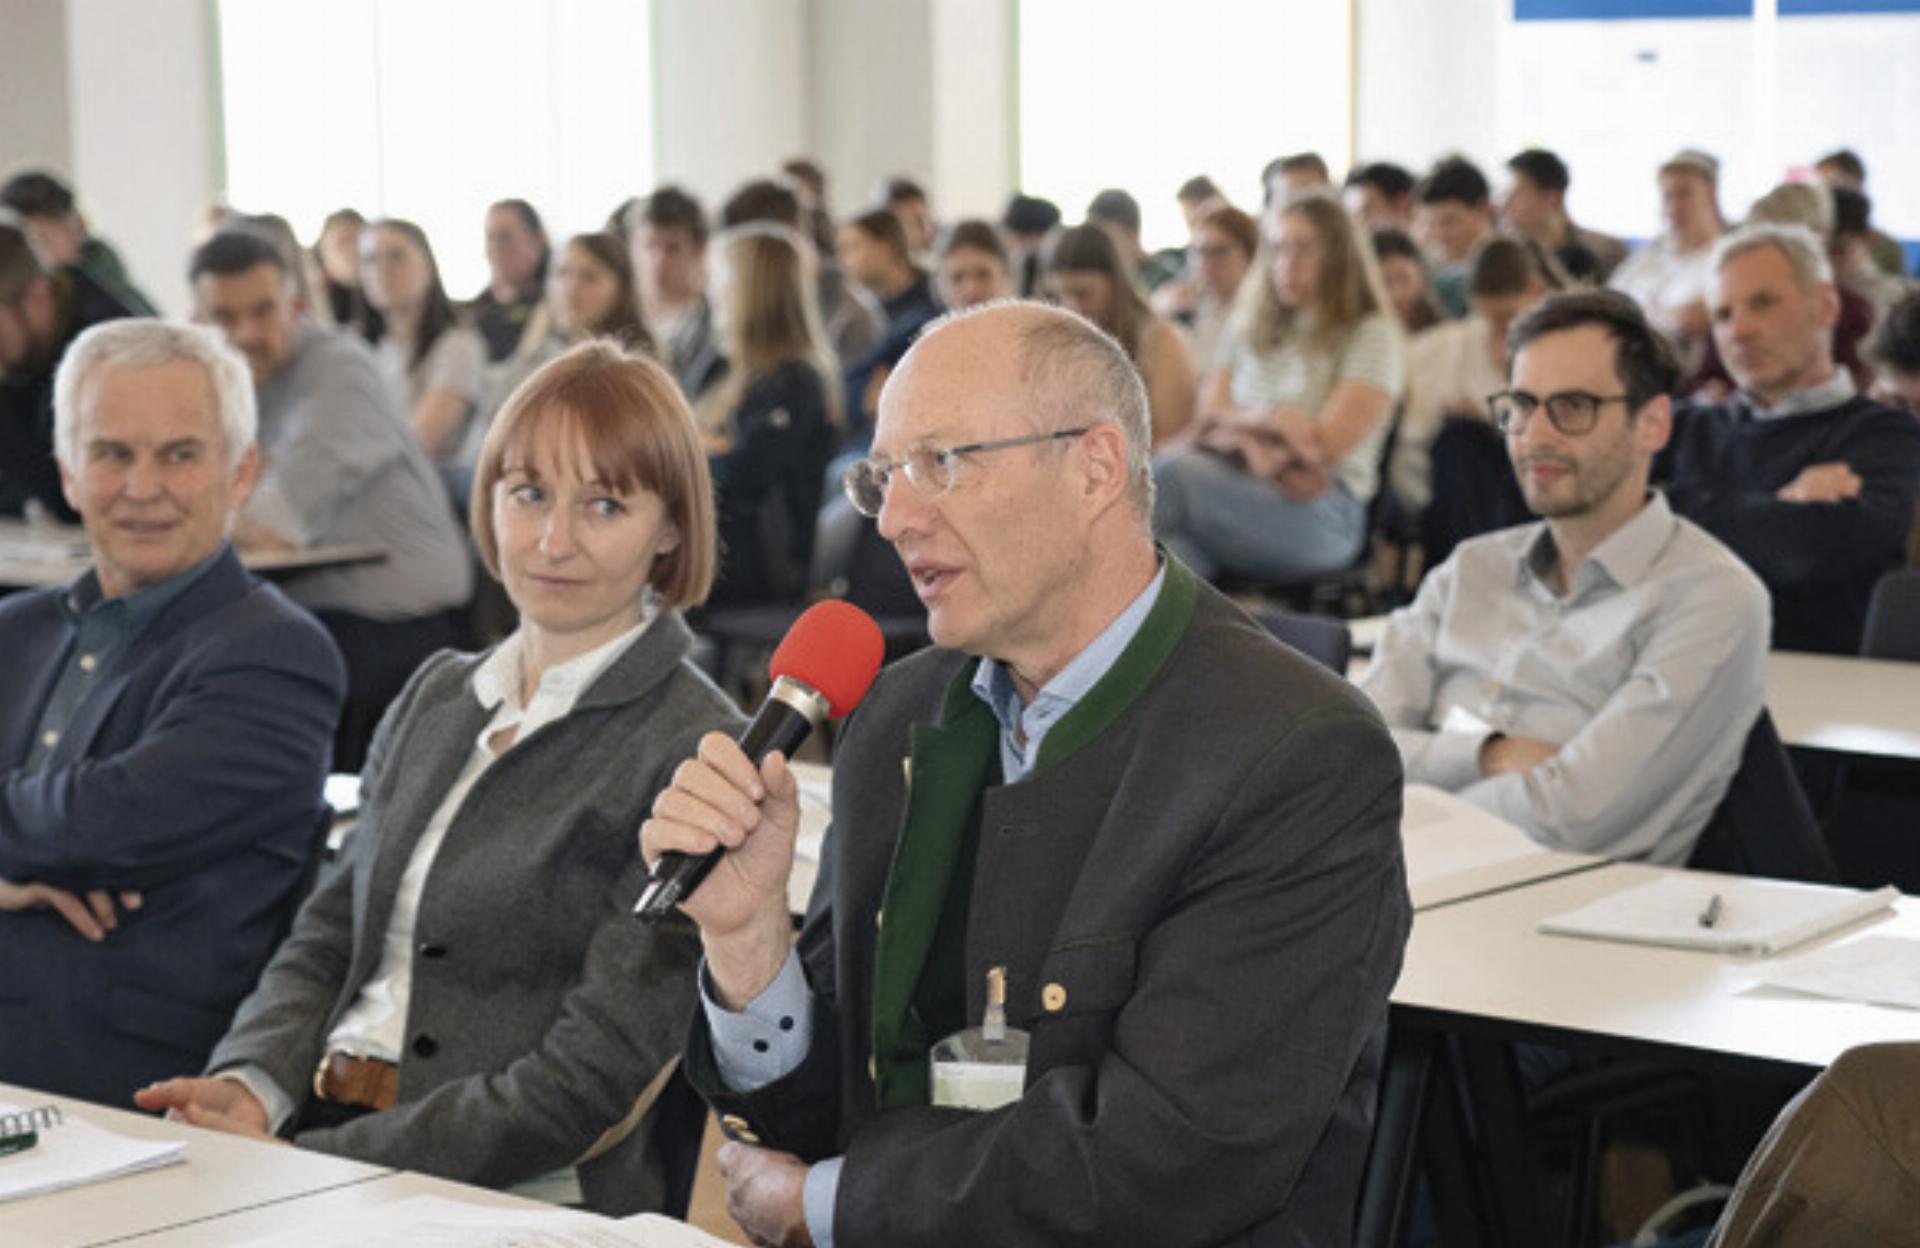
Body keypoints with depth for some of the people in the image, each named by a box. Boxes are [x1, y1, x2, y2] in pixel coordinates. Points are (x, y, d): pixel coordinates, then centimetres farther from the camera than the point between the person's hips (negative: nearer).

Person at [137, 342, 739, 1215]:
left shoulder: (694, 755, -7)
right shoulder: (436, 699, 17)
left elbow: (585, 1083, -13)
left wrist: (312, 1163, -18)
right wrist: (251, 1084, -5)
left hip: (524, 1198, -6)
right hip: (306, 1143, 6)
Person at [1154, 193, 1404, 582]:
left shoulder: (1372, 333, 7)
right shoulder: (1251, 328, 26)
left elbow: (1328, 444, -3)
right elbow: (1208, 414, 16)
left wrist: (1240, 428, 3)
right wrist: (1267, 418, -5)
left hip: (1323, 516, -5)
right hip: (1237, 489, 5)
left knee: (1171, 475, -35)